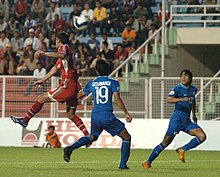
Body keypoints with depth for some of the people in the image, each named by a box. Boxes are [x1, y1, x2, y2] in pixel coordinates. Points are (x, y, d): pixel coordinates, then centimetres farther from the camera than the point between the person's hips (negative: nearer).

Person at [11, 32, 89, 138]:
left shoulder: (64, 47, -4)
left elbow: (62, 55, -30)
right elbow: (55, 69, 37)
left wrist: (44, 53, -32)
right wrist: (42, 80, 45)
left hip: (67, 86, -9)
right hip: (75, 88, 9)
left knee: (41, 99, 1)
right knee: (70, 114, 16)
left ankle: (25, 120, 8)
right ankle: (87, 136, 9)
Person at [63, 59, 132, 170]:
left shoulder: (91, 83, 11)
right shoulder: (113, 83, 0)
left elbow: (79, 96, 23)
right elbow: (117, 99, -12)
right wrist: (126, 113, -9)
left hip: (95, 116, 5)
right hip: (107, 116, -5)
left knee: (92, 137, 32)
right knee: (126, 137, 8)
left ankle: (70, 149, 17)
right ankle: (123, 165, 1)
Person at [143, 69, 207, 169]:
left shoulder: (193, 89, 13)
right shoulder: (178, 88, -7)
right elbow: (169, 99, -21)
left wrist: (193, 114, 34)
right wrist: (181, 99, -35)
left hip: (187, 120, 6)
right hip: (177, 119, -6)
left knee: (202, 136, -9)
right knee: (166, 142, -8)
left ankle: (182, 150, 4)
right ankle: (148, 162, 1)